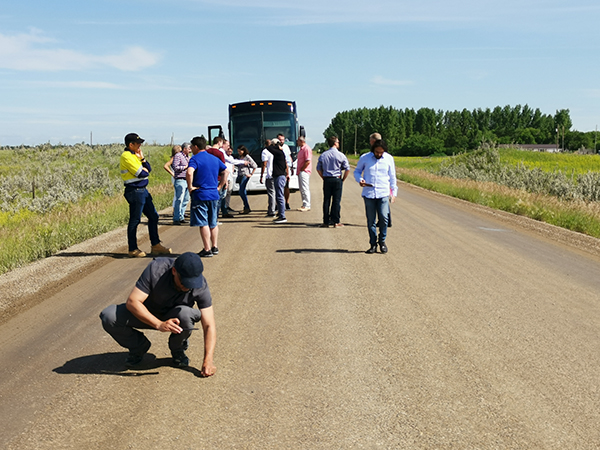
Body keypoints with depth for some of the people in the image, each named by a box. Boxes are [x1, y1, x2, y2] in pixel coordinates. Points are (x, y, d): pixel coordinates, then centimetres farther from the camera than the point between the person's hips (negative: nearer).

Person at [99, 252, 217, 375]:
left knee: (185, 314, -36)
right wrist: (159, 324, -40)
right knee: (108, 316, -25)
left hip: (174, 317, 0)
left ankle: (178, 349, -3)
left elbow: (209, 325, -24)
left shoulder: (200, 286, -25)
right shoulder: (156, 269, -29)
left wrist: (208, 360, -36)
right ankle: (139, 347, 3)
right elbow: (132, 301, -29)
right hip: (147, 315, 0)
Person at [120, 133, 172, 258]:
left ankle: (155, 245, 19)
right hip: (135, 191, -10)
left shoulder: (135, 154, 16)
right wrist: (145, 171, 3)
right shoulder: (126, 156, -14)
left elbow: (148, 169, 12)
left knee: (153, 216, 12)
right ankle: (133, 249, 8)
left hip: (143, 191, 10)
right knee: (135, 221, -2)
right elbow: (141, 173, -19)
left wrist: (142, 158, -1)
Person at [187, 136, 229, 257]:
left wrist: (190, 186, -16)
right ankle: (214, 247, 21)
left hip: (200, 195, -6)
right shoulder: (214, 158, 12)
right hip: (214, 195, 7)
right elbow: (226, 172, 17)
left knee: (203, 223, -2)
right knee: (213, 223, 15)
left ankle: (207, 250, -1)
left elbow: (189, 172, -28)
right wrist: (219, 186, 16)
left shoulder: (195, 159, -9)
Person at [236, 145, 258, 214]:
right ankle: (246, 208, 14)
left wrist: (251, 174, -6)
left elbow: (255, 166, -6)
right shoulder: (239, 157, 13)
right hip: (240, 175, 8)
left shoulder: (247, 157, -7)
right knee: (242, 192, 8)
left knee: (241, 192, -15)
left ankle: (247, 208, -11)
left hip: (245, 175, -7)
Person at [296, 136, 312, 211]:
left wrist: (301, 169, -14)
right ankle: (304, 205, 18)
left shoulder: (307, 149, -13)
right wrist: (298, 170, 14)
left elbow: (308, 161, -19)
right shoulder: (301, 149, 18)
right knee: (302, 189, 12)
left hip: (304, 171, -10)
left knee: (305, 189, -9)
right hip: (300, 172, 10)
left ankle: (307, 206, -7)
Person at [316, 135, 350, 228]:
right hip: (337, 179, -3)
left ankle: (326, 222, 8)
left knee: (326, 200, 6)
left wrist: (324, 178, 13)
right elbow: (347, 169, -5)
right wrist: (343, 179, 5)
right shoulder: (341, 155, -5)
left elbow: (318, 169, 7)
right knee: (336, 200, 3)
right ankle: (336, 222, 4)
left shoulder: (323, 155, 4)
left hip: (327, 179, 3)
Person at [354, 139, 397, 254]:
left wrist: (394, 192, 13)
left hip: (383, 194, 0)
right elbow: (357, 171, 15)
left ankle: (382, 241, 10)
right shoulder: (364, 158, 2)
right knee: (371, 221, 2)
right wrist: (360, 180, -6)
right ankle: (373, 244, 14)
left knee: (384, 218, -11)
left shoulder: (389, 158, 6)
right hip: (368, 194, 0)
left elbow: (392, 176, 15)